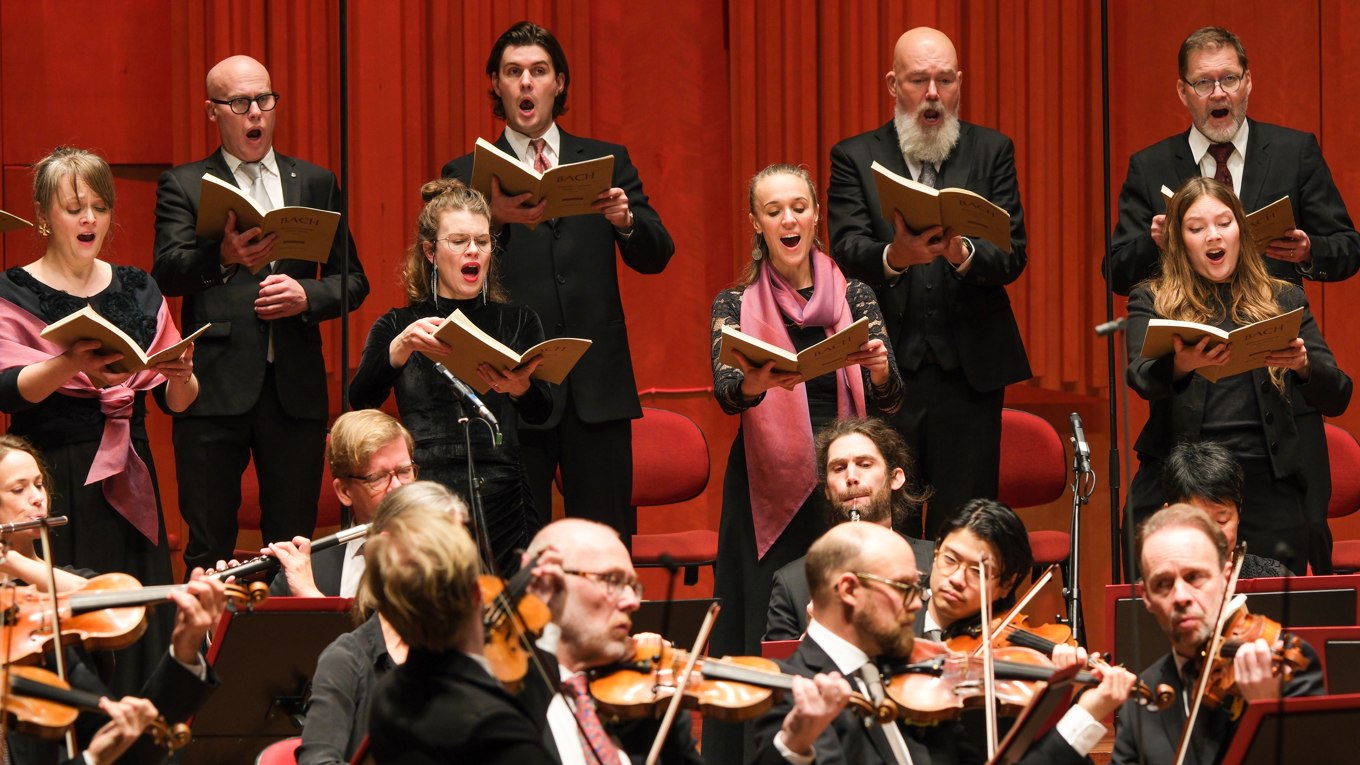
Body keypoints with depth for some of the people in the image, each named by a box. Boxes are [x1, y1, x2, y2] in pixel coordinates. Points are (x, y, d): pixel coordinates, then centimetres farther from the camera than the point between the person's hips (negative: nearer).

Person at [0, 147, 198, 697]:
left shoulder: (137, 291, 12)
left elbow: (176, 402, 9)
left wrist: (181, 377, -14)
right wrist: (70, 365, -35)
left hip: (128, 484, 4)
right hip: (53, 482, -4)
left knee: (138, 626, -1)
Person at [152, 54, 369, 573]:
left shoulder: (316, 184, 15)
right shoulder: (183, 186, 6)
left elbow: (352, 280, 13)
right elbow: (167, 273, -9)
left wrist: (307, 295, -8)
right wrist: (223, 257, -30)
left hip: (296, 388, 2)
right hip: (215, 387, -2)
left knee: (294, 545, 4)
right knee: (208, 549, -1)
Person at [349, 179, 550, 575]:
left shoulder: (518, 322, 12)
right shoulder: (397, 326, 10)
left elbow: (541, 412, -2)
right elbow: (360, 399, -8)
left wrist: (521, 388, -26)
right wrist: (401, 346, -25)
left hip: (501, 502, 1)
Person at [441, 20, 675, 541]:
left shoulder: (607, 162, 13)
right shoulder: (468, 175, 7)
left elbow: (655, 258, 6)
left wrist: (625, 219, -15)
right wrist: (496, 221, -25)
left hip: (597, 385, 2)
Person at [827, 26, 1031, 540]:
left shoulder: (991, 152, 9)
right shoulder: (854, 158, 6)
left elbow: (1012, 255, -1)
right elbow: (846, 250, -7)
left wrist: (962, 253, -23)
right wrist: (894, 256, -30)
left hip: (969, 371, 1)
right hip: (885, 368, 0)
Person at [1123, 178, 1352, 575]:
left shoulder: (1284, 301, 12)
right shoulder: (1152, 300, 9)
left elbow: (1336, 399, 4)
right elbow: (1141, 378, -10)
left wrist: (1304, 365, -18)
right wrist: (1180, 366, -32)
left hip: (1266, 488, 1)